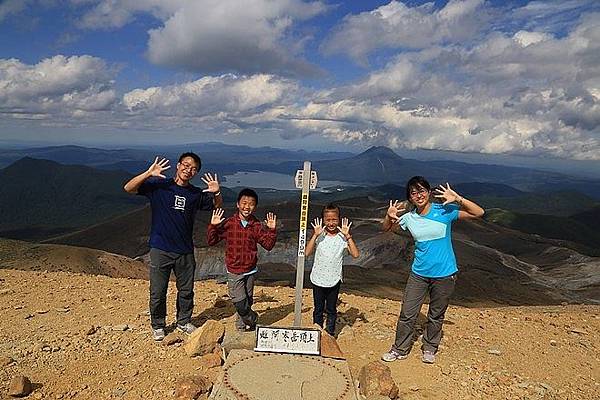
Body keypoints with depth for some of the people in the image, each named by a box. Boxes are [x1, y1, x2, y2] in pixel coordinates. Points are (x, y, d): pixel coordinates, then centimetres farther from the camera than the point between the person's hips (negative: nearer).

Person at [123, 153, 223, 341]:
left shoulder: (196, 193, 4)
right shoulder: (159, 185, -5)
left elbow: (218, 206, 12)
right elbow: (128, 188, -11)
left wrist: (217, 193, -10)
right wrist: (149, 173, -25)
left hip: (185, 251, 3)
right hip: (160, 250, -3)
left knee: (186, 291, 15)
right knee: (158, 292, 8)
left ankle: (184, 322, 37)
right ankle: (158, 325, 30)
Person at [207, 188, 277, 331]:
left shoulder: (256, 226, -3)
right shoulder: (229, 223, -8)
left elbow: (268, 244, -1)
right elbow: (211, 241, -5)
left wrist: (272, 230, -15)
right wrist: (213, 226, -20)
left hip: (250, 271, 2)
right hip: (234, 272, -2)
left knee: (247, 302, 12)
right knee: (240, 302, -8)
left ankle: (242, 327, 35)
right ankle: (252, 320, 21)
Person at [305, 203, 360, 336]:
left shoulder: (343, 237, -6)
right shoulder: (319, 235, -6)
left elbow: (355, 254, -17)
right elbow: (307, 252, -17)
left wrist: (348, 235, -21)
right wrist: (315, 235, -23)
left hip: (334, 280, 0)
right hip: (318, 279, 0)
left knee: (331, 310, 14)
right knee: (318, 309, 14)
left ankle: (330, 334, 30)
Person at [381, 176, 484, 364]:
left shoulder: (444, 211, -12)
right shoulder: (409, 218, -4)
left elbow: (479, 213, -13)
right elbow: (386, 228, 9)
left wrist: (458, 199, -27)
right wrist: (389, 216, -14)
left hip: (444, 274, -2)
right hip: (419, 273, 2)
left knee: (436, 316, 16)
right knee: (407, 314, 5)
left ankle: (429, 348, 39)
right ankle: (400, 350, 24)